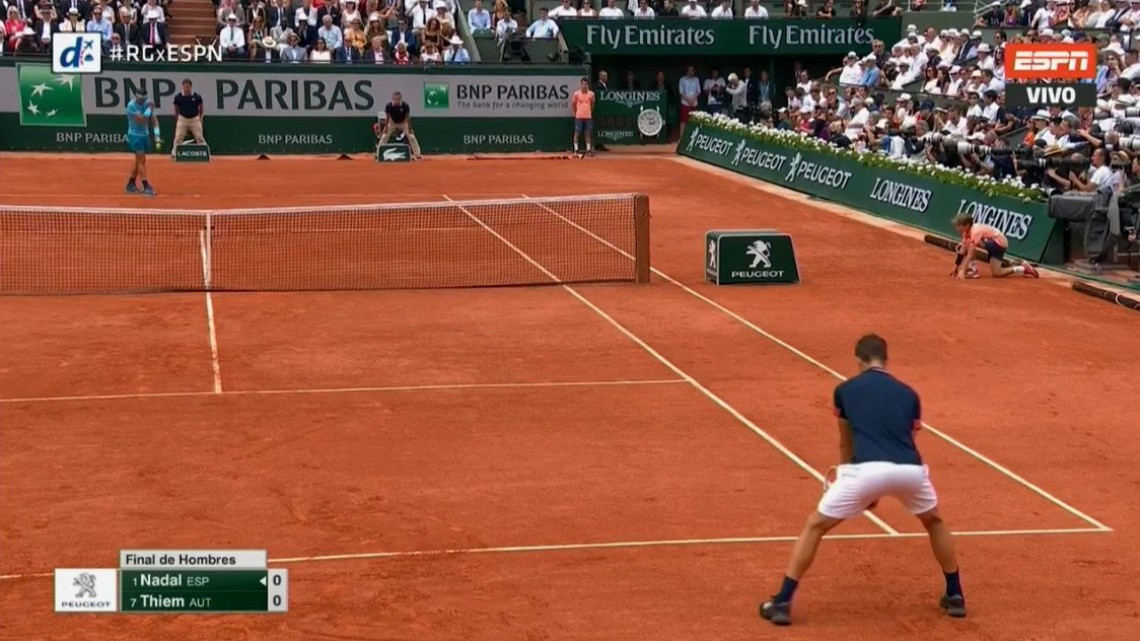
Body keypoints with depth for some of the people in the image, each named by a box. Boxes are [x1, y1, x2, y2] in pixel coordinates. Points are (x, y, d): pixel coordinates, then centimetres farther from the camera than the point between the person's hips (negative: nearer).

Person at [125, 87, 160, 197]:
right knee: (141, 160, -11)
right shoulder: (131, 105, -16)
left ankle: (131, 185, 25)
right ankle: (146, 187, -12)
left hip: (144, 135, 7)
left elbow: (153, 120, 1)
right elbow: (141, 120, -24)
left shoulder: (147, 104, 1)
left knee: (139, 161, 14)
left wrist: (157, 134, -8)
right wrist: (149, 109, -22)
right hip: (135, 135, -7)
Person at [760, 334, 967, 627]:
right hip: (909, 469, 3)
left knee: (815, 526, 17)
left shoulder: (845, 390, 20)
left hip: (866, 469, -2)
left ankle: (782, 602, 11)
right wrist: (878, 492, 42)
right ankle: (955, 596, 38)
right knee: (935, 522, 35)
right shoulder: (908, 393, 25)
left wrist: (855, 482, 49)